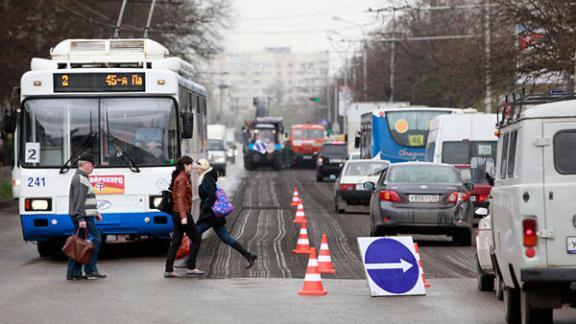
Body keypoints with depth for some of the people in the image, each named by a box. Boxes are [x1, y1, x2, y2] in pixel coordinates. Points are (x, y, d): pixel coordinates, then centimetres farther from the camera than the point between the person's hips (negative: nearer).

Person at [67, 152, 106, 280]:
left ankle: (73, 272, 9)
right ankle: (90, 270, -7)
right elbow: (79, 201, -22)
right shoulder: (80, 180, -14)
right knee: (95, 240, -8)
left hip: (81, 217, 11)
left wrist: (95, 212, 27)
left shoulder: (81, 178, 20)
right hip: (84, 217, -11)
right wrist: (81, 219, -27)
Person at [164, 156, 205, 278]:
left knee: (176, 242, 8)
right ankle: (190, 267, 1)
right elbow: (179, 199, -21)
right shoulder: (182, 179, -14)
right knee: (196, 238, 0)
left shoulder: (183, 178, 15)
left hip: (177, 214, 9)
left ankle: (168, 270, 7)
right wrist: (183, 216, -26)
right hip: (182, 213, -9)